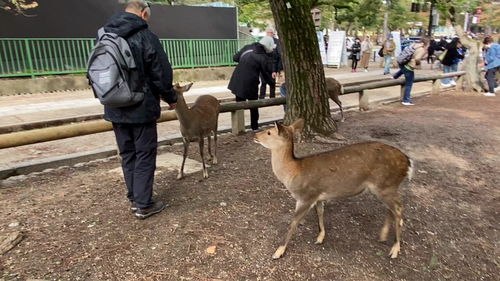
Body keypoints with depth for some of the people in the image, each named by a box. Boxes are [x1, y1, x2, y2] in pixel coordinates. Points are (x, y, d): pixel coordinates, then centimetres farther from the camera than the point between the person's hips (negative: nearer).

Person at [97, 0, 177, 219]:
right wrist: (171, 98, 4)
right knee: (145, 156, 2)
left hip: (115, 110, 7)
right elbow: (161, 75, -12)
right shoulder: (145, 37, -12)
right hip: (142, 109, -6)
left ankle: (134, 199, 23)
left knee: (127, 154, 15)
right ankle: (143, 205, 6)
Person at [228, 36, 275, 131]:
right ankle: (255, 127, 22)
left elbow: (235, 58, 6)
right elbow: (265, 74, -4)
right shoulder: (263, 57, -10)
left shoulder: (247, 47, 2)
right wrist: (273, 82, 9)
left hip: (238, 82, 4)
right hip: (251, 84, -4)